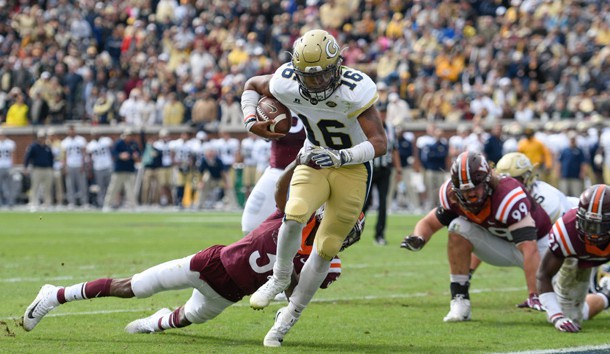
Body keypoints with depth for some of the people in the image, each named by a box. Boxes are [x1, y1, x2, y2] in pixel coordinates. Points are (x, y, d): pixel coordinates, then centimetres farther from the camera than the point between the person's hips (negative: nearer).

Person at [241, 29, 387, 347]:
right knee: (294, 215, -28)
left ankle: (289, 316, 13)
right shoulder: (286, 83, -15)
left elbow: (380, 142, -26)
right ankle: (281, 276, 0)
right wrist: (251, 122, -8)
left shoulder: (354, 90, -27)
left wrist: (340, 157, -39)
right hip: (314, 162, 2)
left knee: (326, 249, -1)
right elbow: (252, 85, 8)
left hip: (353, 168, -2)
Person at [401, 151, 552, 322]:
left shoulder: (509, 198, -38)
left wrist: (534, 295, -50)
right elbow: (429, 223, -4)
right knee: (459, 228, -22)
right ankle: (460, 300, -13)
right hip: (501, 244, 4)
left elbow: (529, 248, -43)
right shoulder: (454, 196, -20)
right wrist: (418, 239, -30)